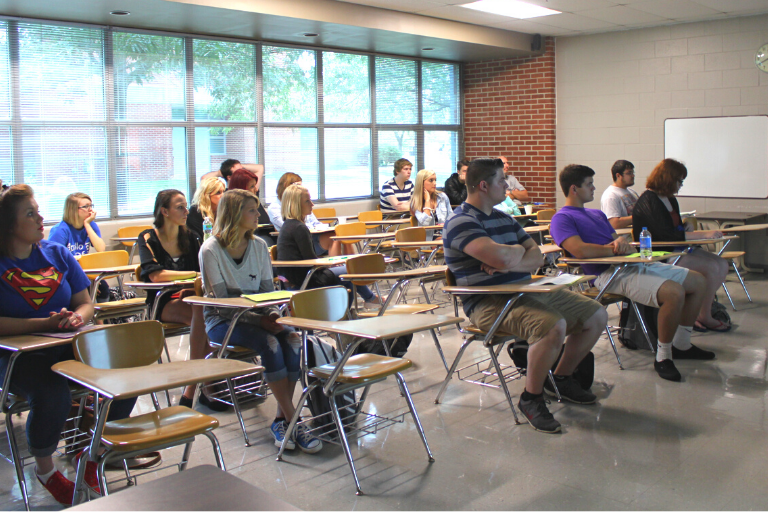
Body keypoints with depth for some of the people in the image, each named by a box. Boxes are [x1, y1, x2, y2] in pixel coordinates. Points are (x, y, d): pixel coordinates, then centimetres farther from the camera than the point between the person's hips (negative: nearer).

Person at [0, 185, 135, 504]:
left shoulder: (57, 254, 11)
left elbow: (85, 303, 13)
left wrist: (78, 317, -11)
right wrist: (45, 324, -22)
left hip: (68, 348, 5)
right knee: (52, 395, -34)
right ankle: (44, 469, -1)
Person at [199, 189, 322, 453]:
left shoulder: (259, 245, 7)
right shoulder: (211, 250, -9)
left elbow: (267, 289, 8)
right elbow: (222, 302, -14)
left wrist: (273, 314, -14)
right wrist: (260, 320, -25)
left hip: (256, 315, 5)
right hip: (222, 321, -5)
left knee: (292, 339, -26)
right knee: (269, 343, -32)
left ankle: (281, 420, -20)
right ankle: (292, 419, -25)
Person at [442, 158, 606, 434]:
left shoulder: (505, 219, 19)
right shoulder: (461, 222, -12)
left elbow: (536, 256, 10)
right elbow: (503, 258, -27)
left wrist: (511, 264, -12)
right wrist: (518, 250, -2)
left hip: (527, 290, 9)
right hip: (489, 304, -9)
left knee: (596, 315, 6)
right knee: (554, 325, -34)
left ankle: (562, 378, 24)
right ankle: (531, 398, -12)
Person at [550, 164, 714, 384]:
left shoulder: (597, 214, 26)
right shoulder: (562, 218, -4)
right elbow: (579, 250, -21)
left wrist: (622, 241, -5)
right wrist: (614, 249, -9)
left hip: (634, 264, 10)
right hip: (610, 273, -10)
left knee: (697, 281, 11)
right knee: (674, 292, -30)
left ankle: (681, 344, 23)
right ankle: (662, 357, -12)